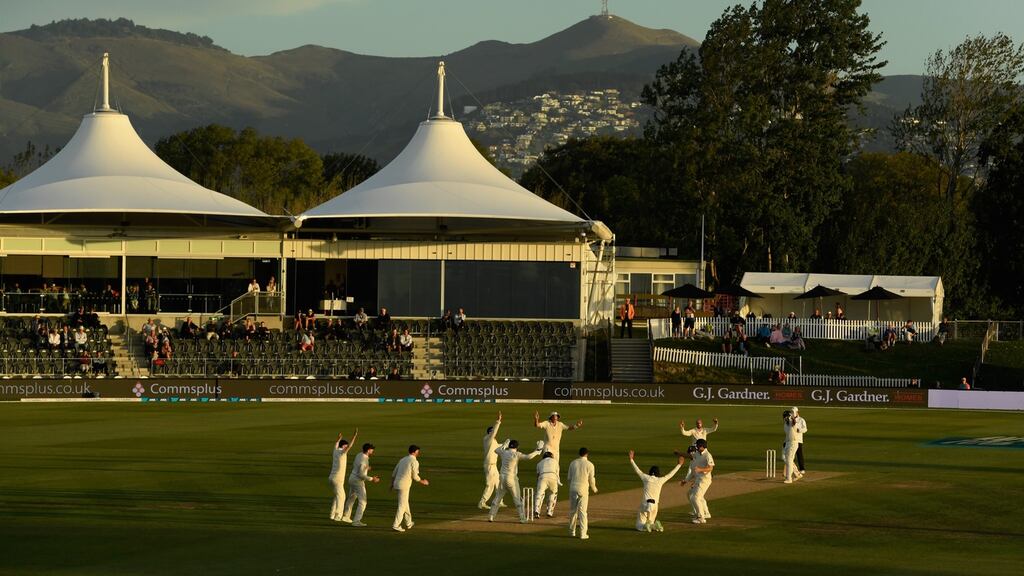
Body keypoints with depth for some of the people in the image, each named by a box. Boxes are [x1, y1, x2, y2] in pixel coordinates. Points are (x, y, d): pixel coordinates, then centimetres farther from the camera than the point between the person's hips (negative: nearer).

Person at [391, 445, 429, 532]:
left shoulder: (402, 460, 17)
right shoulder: (414, 461, -7)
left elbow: (393, 473, 17)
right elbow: (415, 477, -10)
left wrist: (392, 485, 24)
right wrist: (423, 482, 7)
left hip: (396, 484, 8)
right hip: (404, 486, -8)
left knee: (405, 504, 21)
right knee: (402, 506, -5)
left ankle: (409, 523, 31)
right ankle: (396, 525, -10)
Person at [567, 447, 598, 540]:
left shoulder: (573, 463, 5)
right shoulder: (589, 464, -4)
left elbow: (569, 478, 10)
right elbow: (591, 479, -1)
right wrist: (594, 488, 19)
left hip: (573, 489, 3)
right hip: (583, 489, -3)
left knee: (572, 510, 13)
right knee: (582, 511, -2)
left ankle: (572, 531, 21)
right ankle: (583, 533, -5)